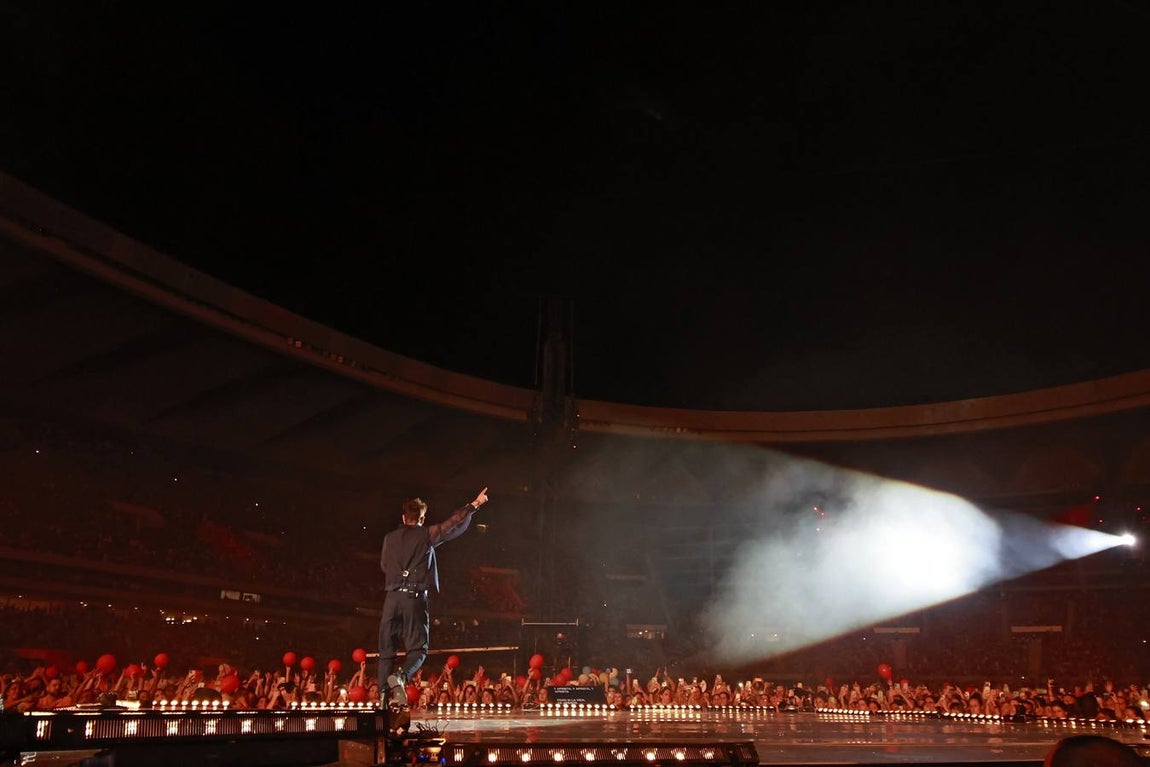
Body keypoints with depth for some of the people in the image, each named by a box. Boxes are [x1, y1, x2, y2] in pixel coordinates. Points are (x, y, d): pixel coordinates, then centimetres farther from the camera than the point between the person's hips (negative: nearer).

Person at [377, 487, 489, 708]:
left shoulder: (389, 538, 11)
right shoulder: (425, 535, 0)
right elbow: (452, 524, 1)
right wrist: (473, 506, 8)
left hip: (392, 598, 4)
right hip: (415, 598, -3)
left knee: (387, 650, 10)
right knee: (418, 647, 3)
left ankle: (384, 695, 3)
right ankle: (400, 677, -24)